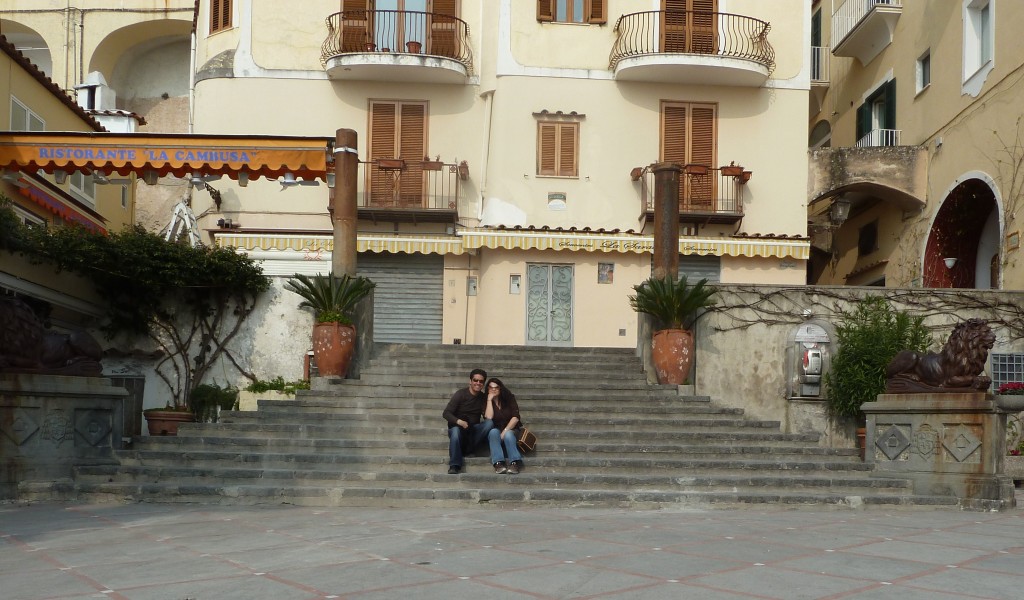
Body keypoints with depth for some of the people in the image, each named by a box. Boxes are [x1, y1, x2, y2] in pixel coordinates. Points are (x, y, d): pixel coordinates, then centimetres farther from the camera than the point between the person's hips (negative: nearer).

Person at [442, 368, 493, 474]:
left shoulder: (483, 398, 8)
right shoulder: (461, 394, -4)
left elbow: (489, 417, 1)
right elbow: (446, 413, -11)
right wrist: (459, 421, -28)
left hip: (473, 430, 3)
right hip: (457, 427, -3)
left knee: (489, 423, -24)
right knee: (456, 431, -39)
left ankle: (467, 448, -27)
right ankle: (454, 466, -44)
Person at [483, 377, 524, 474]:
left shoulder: (509, 399, 3)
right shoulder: (486, 402, 4)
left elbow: (516, 417, -8)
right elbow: (488, 417, -16)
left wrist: (505, 431, -19)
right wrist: (489, 399, -13)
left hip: (510, 431, 0)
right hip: (494, 435, 0)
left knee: (508, 434, -34)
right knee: (494, 432, -33)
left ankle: (514, 463, -50)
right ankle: (498, 463, -48)